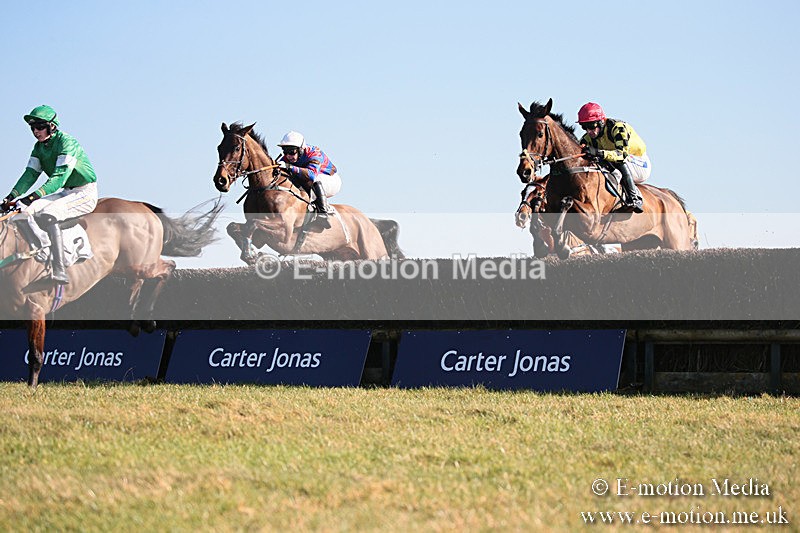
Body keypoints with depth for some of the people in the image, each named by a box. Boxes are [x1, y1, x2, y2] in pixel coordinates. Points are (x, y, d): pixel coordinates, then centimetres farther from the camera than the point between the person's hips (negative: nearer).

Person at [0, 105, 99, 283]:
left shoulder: (67, 142, -20)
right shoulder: (39, 147, 6)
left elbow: (60, 176, -31)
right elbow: (30, 174, -1)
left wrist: (34, 195, -41)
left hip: (85, 193, -8)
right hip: (66, 193, 8)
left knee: (49, 215, -32)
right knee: (26, 210, -11)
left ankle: (59, 272, -35)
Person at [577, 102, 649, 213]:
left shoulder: (617, 128, -26)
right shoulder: (589, 137, -6)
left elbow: (622, 153, -41)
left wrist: (600, 153, -56)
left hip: (641, 165, -7)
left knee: (619, 161, -37)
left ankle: (634, 199, -31)